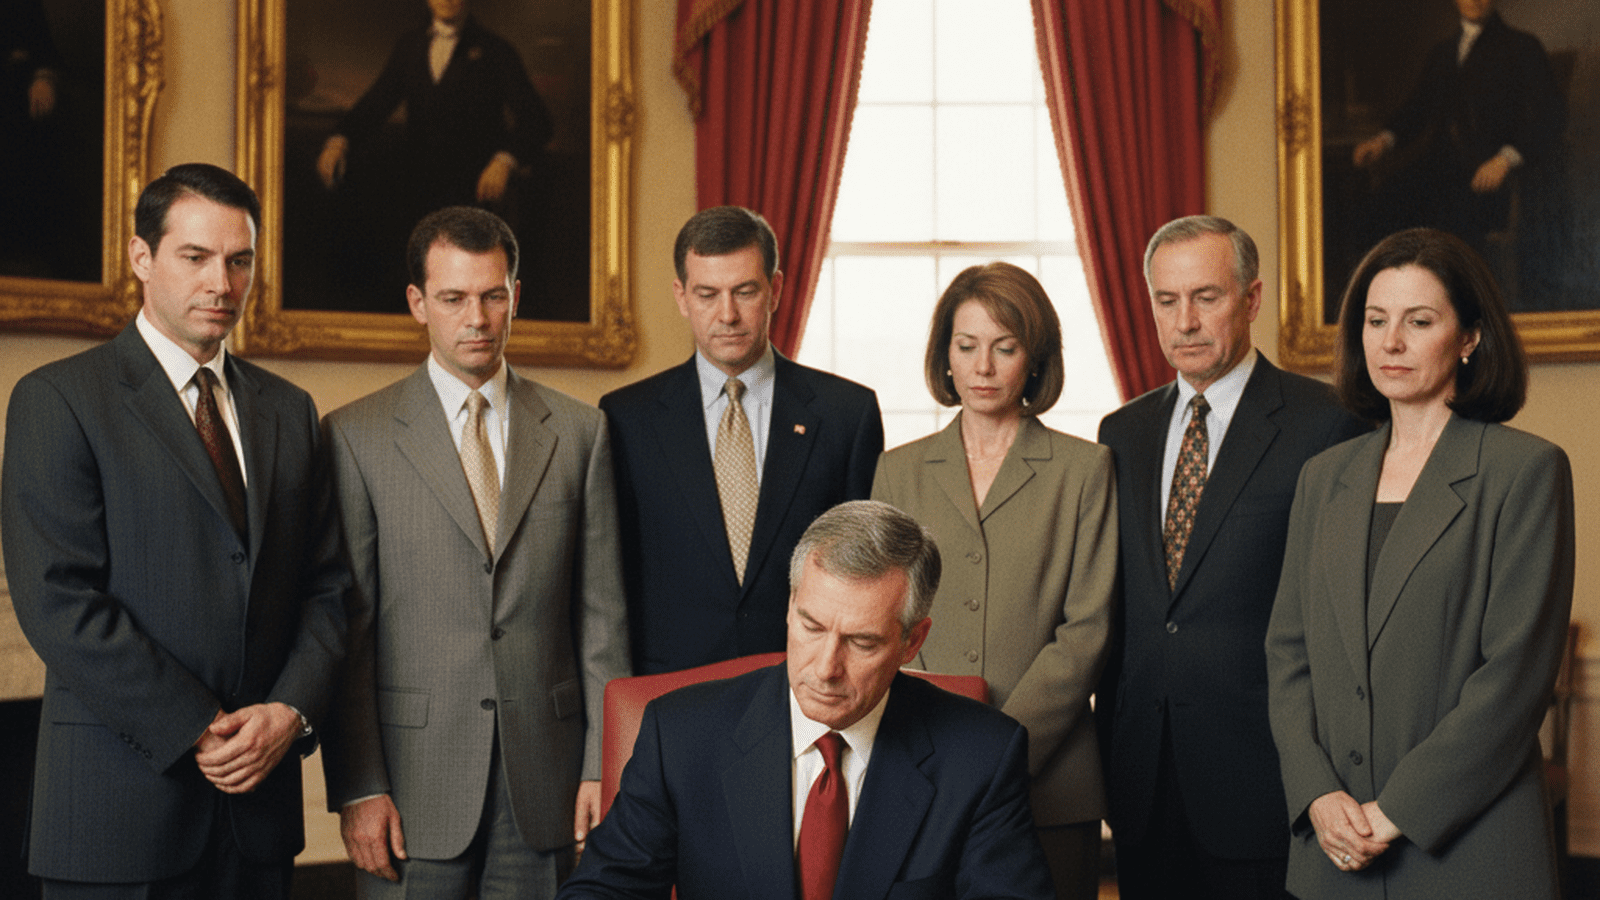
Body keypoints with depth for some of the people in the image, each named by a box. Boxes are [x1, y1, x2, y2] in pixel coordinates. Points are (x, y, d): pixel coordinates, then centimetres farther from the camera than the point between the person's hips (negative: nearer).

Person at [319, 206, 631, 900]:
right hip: (415, 774, -2)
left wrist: (604, 763, 1)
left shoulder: (579, 433, 7)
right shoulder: (356, 437, 1)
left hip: (542, 781, 2)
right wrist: (356, 788, -7)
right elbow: (345, 627, -2)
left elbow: (601, 613, 6)